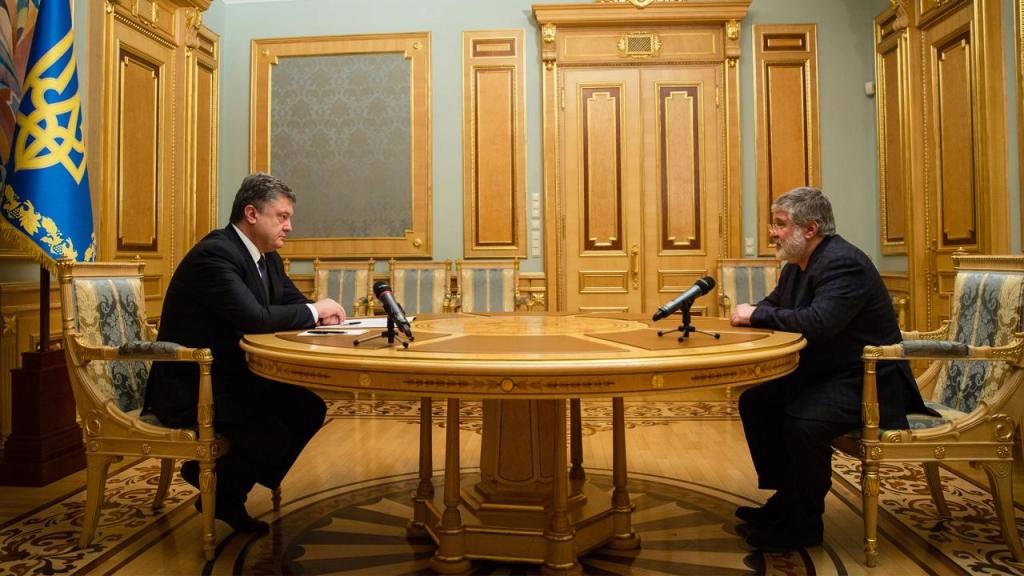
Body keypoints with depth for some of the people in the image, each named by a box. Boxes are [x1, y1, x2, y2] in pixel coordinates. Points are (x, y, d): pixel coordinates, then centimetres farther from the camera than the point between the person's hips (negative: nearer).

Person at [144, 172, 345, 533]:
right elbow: (255, 317, -33)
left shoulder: (268, 258, 8)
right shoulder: (214, 254, -22)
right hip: (190, 386, -10)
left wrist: (321, 316, -11)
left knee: (309, 409, -2)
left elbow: (293, 306, 13)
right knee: (273, 437, -23)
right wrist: (313, 310, -19)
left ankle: (232, 488, 14)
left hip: (234, 376, 10)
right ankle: (218, 490, 10)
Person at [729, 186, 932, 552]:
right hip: (821, 372, 11)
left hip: (865, 380, -10)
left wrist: (757, 315, -24)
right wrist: (751, 313, -8)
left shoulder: (843, 263, -22)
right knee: (754, 402, 5)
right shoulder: (797, 265, 8)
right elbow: (773, 305, 16)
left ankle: (803, 525, -9)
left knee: (802, 422, -31)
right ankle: (785, 499, 16)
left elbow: (818, 323, -36)